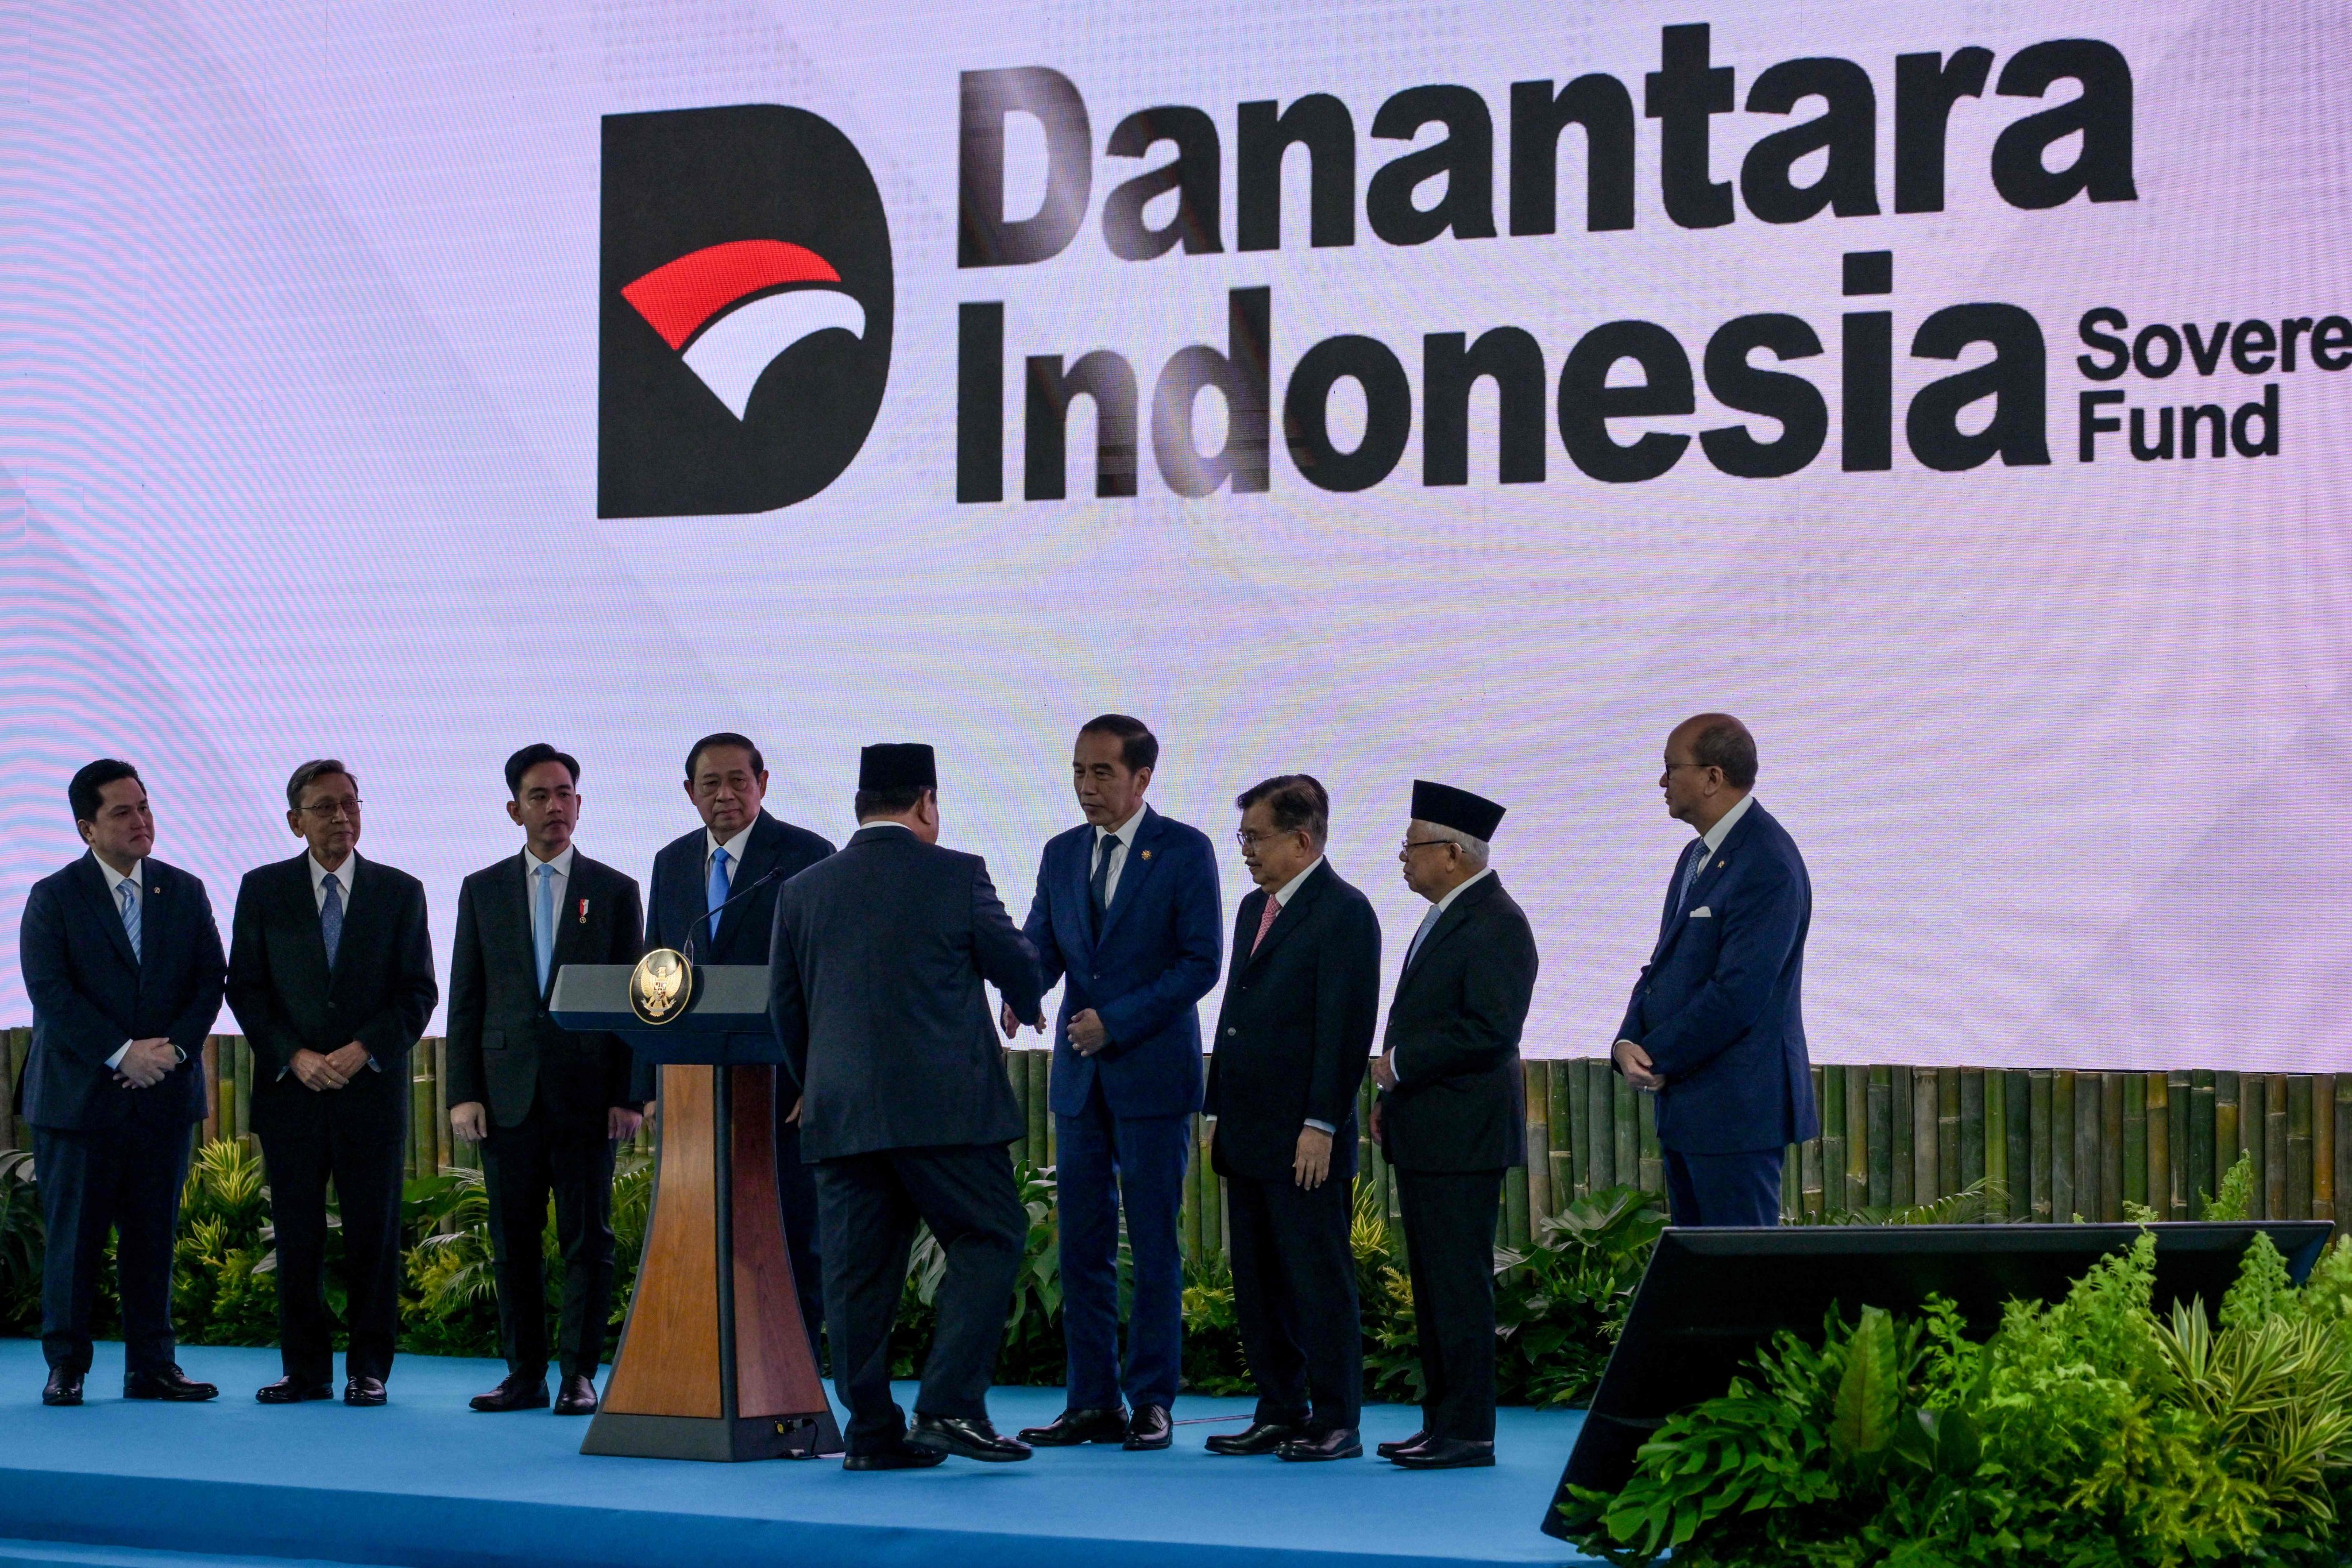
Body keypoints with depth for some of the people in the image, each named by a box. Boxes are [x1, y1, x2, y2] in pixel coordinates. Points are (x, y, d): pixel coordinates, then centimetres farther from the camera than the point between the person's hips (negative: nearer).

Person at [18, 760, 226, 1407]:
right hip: (79, 1094, -3)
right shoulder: (53, 897, 0)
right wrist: (121, 1054, -17)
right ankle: (66, 1366, 9)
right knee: (73, 1237, 0)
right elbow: (49, 990, -10)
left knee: (154, 1237, 5)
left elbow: (210, 982, 6)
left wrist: (173, 1048, -11)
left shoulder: (185, 893, 10)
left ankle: (151, 1366, 11)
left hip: (165, 1093, 3)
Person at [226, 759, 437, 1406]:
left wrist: (362, 1051, -10)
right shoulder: (263, 890, 7)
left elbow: (418, 993, 4)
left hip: (372, 1088, 0)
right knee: (297, 1236, 3)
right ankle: (305, 1369, 10)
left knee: (373, 1234, 0)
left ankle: (368, 1370, 7)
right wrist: (295, 1056, -9)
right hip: (290, 1088, 1)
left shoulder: (400, 892, 6)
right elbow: (245, 988, 4)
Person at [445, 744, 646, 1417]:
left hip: (586, 1094, -1)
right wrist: (463, 1092, -1)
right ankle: (525, 1373, 11)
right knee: (513, 1241, 4)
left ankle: (578, 1374, 4)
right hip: (509, 1094, 2)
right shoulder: (482, 890, 10)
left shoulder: (614, 891, 7)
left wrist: (629, 1096, -4)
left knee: (587, 1239, -1)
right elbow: (465, 999, 8)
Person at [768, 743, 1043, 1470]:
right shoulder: (957, 876, -2)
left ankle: (872, 1430, 8)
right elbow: (1018, 968, 6)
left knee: (858, 1270, 6)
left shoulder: (801, 891, 9)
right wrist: (1025, 1007, 30)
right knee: (987, 1241, 3)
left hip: (838, 1112, 4)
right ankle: (951, 1405, -8)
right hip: (944, 1108, -4)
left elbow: (784, 1008, 13)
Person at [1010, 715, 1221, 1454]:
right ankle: (1093, 1403, 11)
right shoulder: (1061, 854, 12)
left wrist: (1118, 1021, -15)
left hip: (1153, 1069, -5)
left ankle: (1151, 1402, 4)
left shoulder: (1184, 851, -4)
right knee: (1082, 1243, 5)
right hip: (1080, 1075, 5)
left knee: (1154, 1245, -1)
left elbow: (1201, 961, -9)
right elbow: (1040, 946, 8)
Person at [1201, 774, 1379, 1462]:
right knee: (1257, 1282, 11)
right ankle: (1280, 1414, 18)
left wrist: (1321, 1126, -19)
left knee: (1319, 1280, -3)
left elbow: (1346, 1026, -15)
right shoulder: (1255, 908, 17)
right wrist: (1218, 1111, 16)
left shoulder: (1344, 912, -9)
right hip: (1249, 1135, 9)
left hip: (1305, 1140, -8)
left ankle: (1336, 1424, 3)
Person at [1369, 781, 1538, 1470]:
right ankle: (1441, 1422, 17)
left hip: (1463, 1134, -10)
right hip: (1425, 1132, 10)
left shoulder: (1495, 923, -14)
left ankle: (1468, 1432, -5)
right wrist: (1394, 1094, 15)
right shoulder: (1446, 917, 18)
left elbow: (1490, 1028, -22)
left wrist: (1400, 1064, -15)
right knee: (1432, 1283, 12)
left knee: (1460, 1283, -8)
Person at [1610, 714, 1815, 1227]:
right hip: (1685, 1104, 10)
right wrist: (1628, 1042, -1)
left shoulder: (1767, 866, -17)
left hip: (1736, 1107, -10)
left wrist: (1658, 1057, -14)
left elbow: (1738, 993, -23)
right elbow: (1665, 966, 17)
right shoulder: (1697, 857, 16)